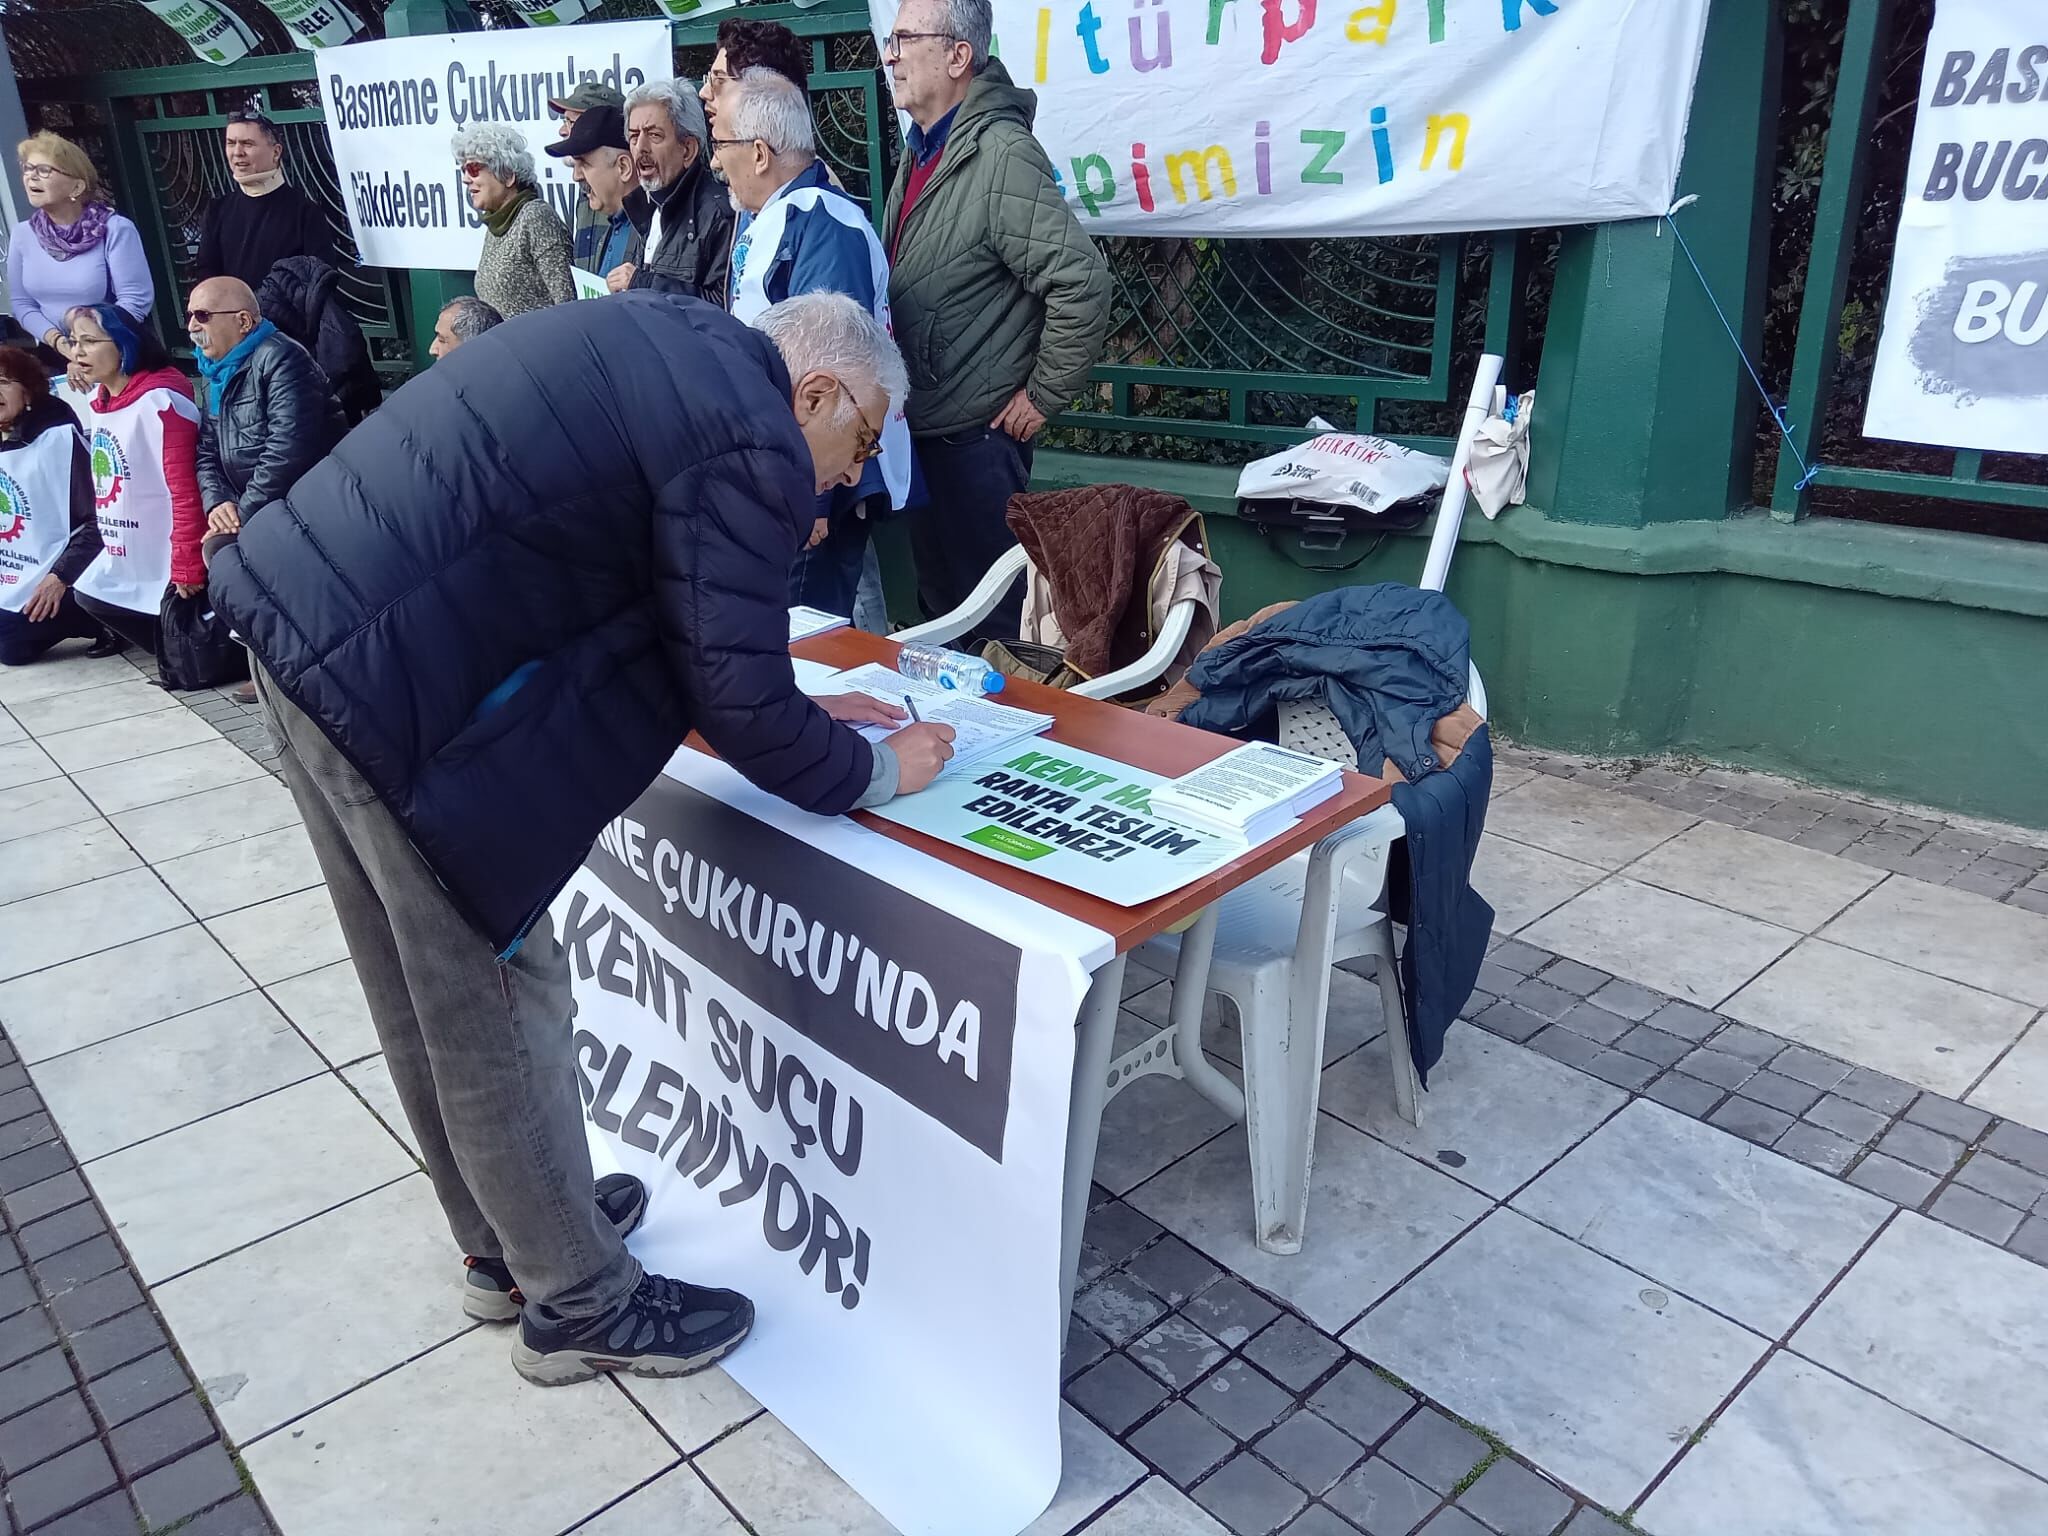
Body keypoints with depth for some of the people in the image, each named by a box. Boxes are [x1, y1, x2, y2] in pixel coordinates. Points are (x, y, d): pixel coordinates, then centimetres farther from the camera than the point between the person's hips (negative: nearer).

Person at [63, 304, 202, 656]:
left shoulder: (159, 399, -19)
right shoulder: (100, 402, 8)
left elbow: (185, 489, -22)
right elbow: (106, 488, 16)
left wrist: (187, 568, -23)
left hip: (165, 563, -9)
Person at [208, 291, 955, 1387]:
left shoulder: (680, 345, 15)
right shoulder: (750, 444, -15)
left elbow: (675, 627, 22)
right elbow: (740, 712, -12)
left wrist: (795, 711, 22)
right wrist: (880, 770, 4)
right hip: (386, 684, -10)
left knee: (427, 986, 21)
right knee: (498, 1000, 5)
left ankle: (504, 1237, 41)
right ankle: (580, 1305, 25)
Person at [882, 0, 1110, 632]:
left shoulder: (1002, 157, -17)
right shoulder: (922, 152, 11)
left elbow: (1082, 282, -24)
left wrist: (1043, 397, -17)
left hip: (974, 434, -9)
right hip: (919, 424, 9)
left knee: (987, 607, 1)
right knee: (936, 601, 20)